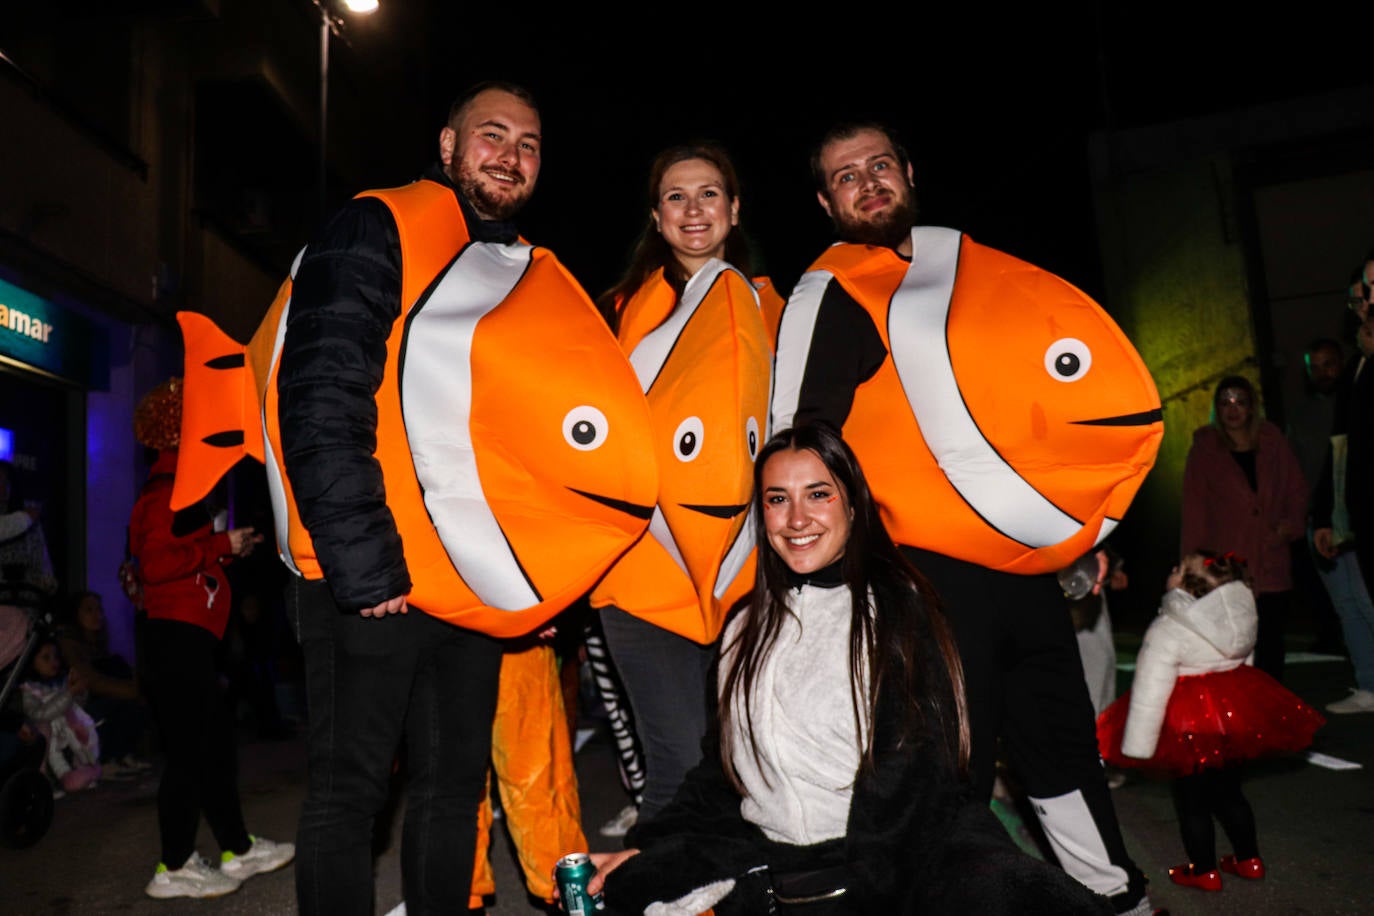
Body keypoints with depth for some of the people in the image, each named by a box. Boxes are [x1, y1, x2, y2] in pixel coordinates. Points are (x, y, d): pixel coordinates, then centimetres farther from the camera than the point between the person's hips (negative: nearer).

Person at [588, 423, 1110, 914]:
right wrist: (646, 846, 7)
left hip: (893, 853, -6)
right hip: (769, 857, 7)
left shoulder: (897, 607, 0)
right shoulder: (748, 626, 16)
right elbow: (725, 762, 19)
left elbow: (914, 774, -7)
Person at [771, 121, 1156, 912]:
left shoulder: (974, 266, 15)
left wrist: (1076, 525, 17)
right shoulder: (830, 298, -4)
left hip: (1027, 556, 6)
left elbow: (1045, 393, 22)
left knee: (1063, 740, 18)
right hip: (931, 567, -6)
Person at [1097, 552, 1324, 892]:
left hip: (1190, 726, -7)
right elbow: (1245, 661, 15)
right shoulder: (1242, 618, -2)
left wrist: (1136, 747, -16)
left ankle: (1204, 871, 22)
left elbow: (1150, 693, -23)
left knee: (1192, 800, 10)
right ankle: (1248, 860, 35)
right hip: (1236, 711, 7)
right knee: (1229, 791, 23)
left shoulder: (1167, 632, -24)